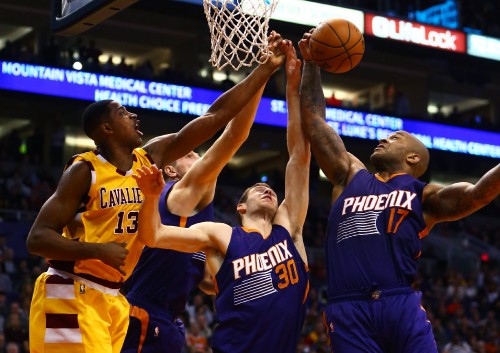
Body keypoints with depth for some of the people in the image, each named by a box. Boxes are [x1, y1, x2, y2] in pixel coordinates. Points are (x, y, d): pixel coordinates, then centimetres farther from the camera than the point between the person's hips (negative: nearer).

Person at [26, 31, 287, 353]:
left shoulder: (151, 158, 6)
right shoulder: (85, 171, -11)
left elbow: (217, 115, 6)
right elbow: (37, 238, -13)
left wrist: (268, 67, 4)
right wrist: (100, 250, -25)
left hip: (113, 299, 7)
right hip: (72, 295, -7)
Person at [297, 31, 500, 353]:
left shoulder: (424, 196, 17)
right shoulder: (350, 176, 26)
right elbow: (314, 121, 27)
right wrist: (311, 64, 27)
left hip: (401, 304, -2)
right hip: (349, 311, 2)